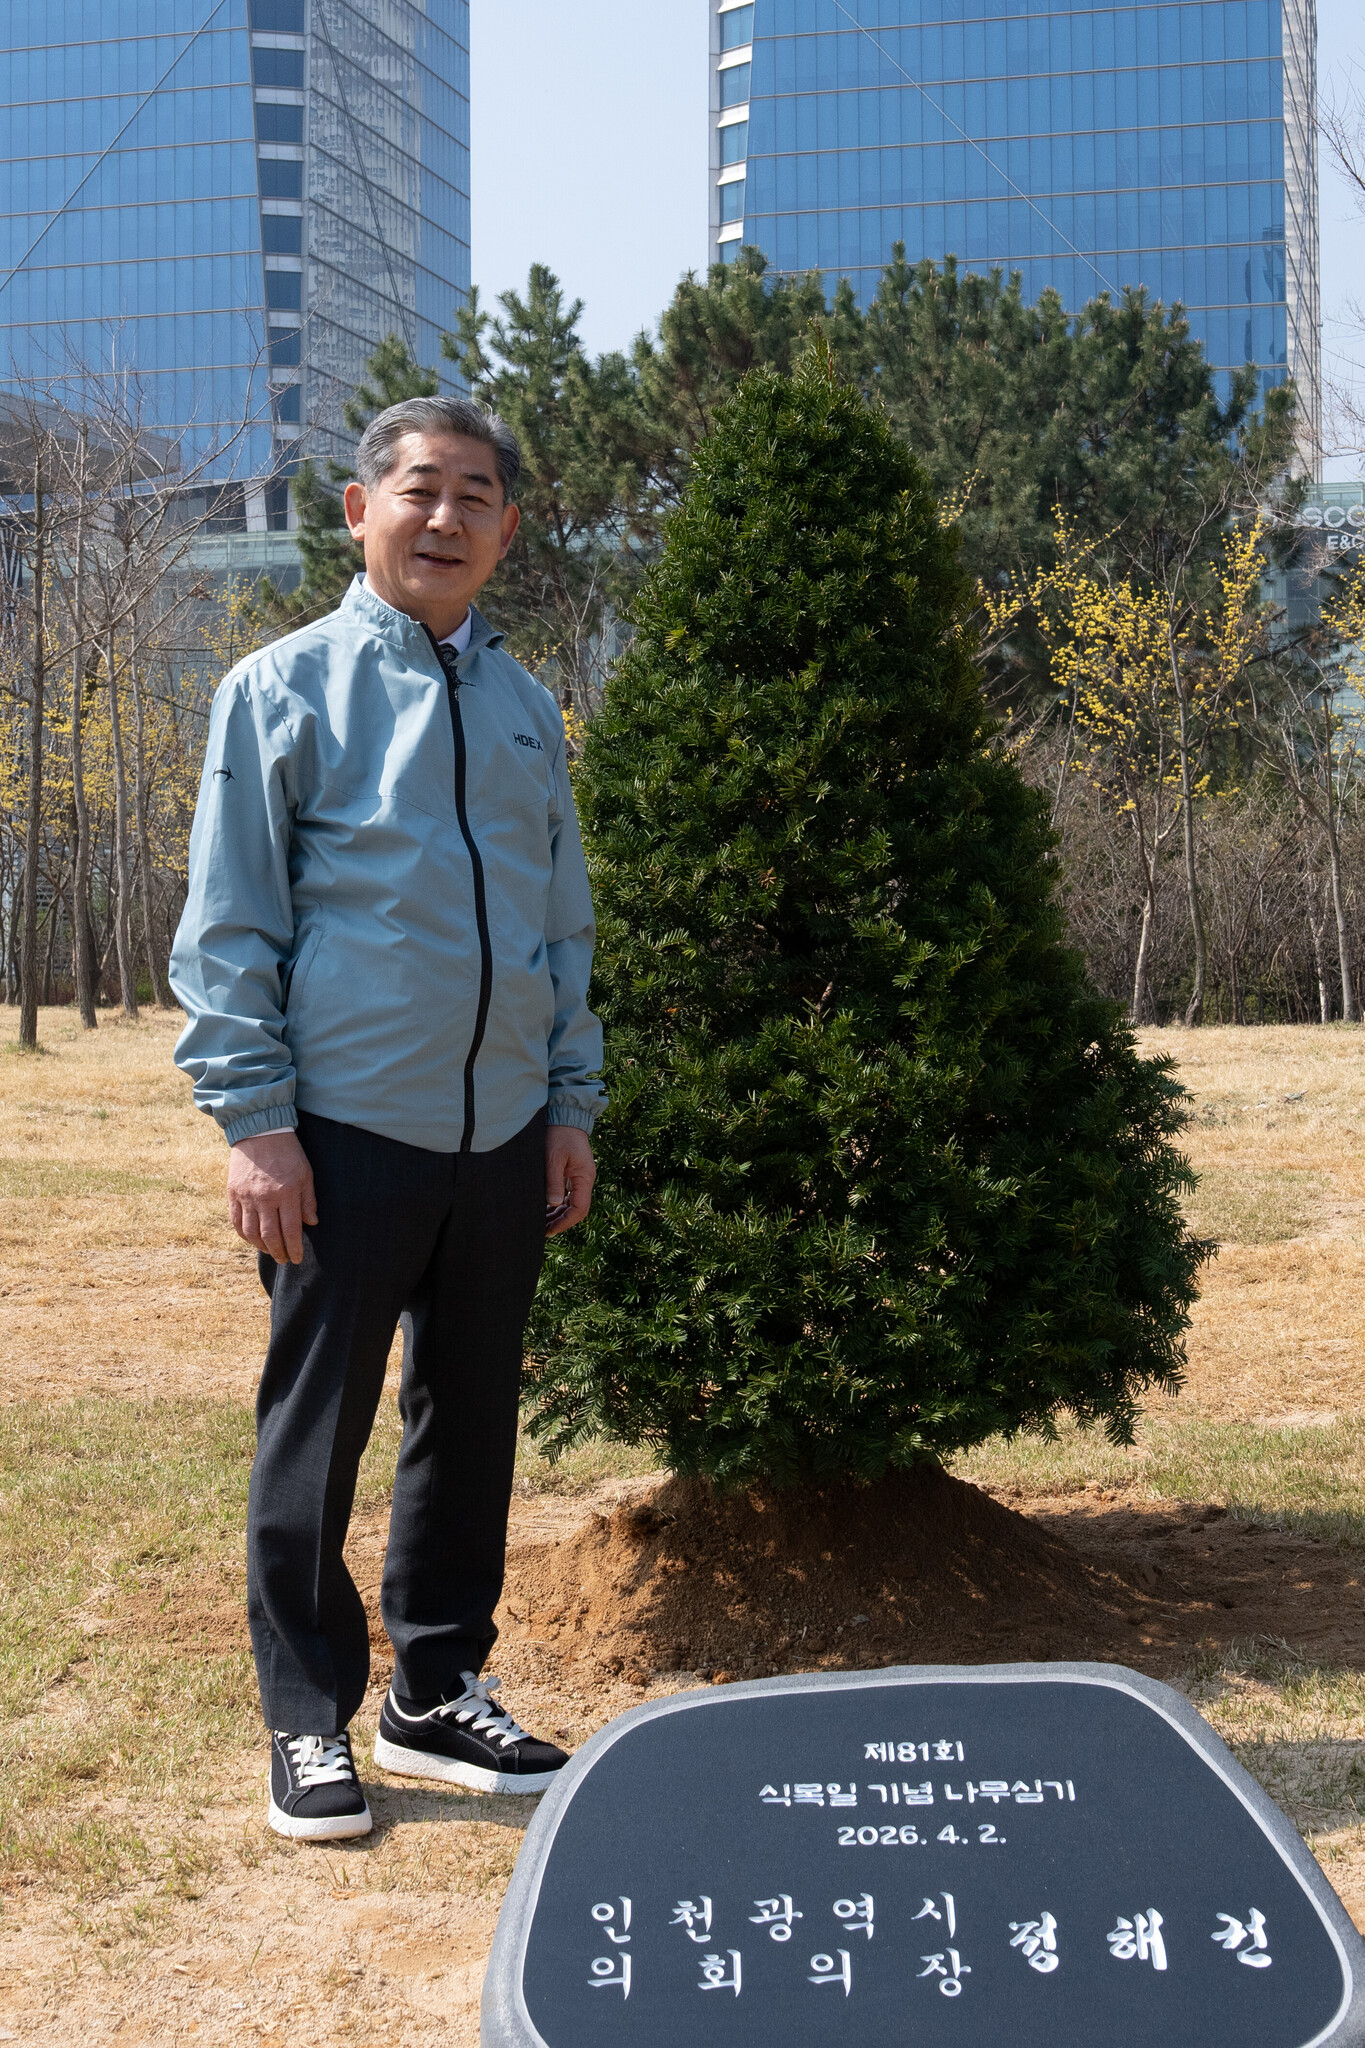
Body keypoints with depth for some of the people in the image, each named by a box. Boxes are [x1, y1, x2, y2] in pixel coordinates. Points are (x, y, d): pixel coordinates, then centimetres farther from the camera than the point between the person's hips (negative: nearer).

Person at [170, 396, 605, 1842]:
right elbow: (227, 928, -4)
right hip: (347, 1128, -5)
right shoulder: (286, 688, -2)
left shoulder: (524, 706, 13)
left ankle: (440, 1692, 27)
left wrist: (572, 1102, 11)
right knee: (317, 1430, 3)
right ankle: (309, 1723, 15)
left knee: (474, 1421, 13)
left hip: (503, 1135, 5)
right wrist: (253, 1119, -11)